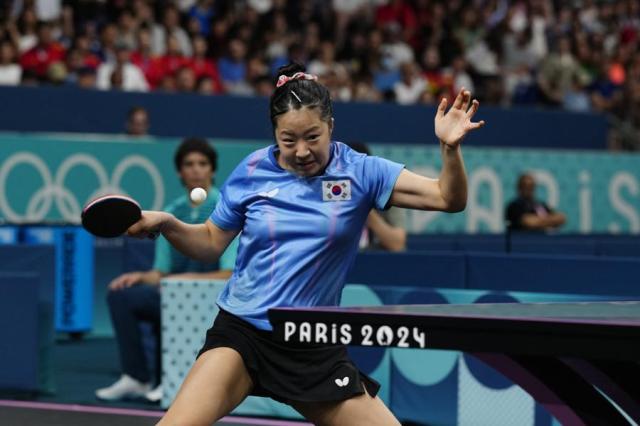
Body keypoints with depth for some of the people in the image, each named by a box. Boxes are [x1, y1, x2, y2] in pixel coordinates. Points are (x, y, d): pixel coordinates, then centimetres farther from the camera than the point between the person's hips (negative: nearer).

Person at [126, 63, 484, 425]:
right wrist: (164, 222, -6)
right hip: (242, 330, -1)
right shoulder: (252, 171, -1)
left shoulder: (360, 172, -4)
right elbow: (210, 244, 11)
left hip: (316, 347, 1)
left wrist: (451, 147, -25)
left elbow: (449, 199, -6)